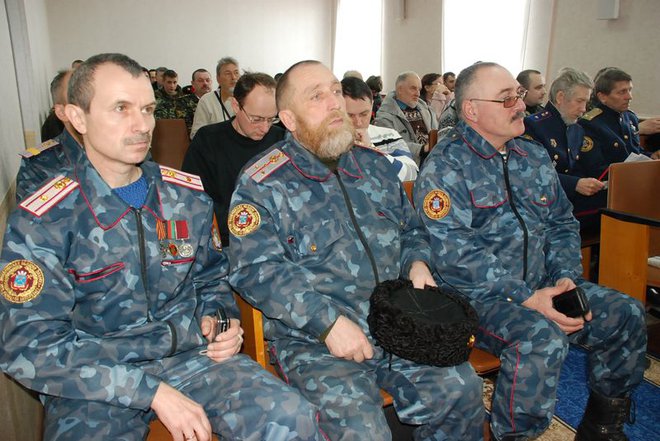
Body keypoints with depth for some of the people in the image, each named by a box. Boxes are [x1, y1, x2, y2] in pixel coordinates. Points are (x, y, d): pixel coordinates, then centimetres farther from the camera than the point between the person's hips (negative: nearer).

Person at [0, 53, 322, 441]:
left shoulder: (188, 197, 5)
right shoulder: (41, 222, -6)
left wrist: (217, 320, -4)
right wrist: (151, 391, -19)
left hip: (191, 355, 2)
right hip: (94, 387, -1)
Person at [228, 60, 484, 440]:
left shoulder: (375, 165, 14)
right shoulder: (263, 184, -5)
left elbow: (411, 229, 24)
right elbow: (256, 270, -14)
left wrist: (417, 264, 1)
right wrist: (328, 322, -21)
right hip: (311, 338, -5)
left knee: (462, 389, -7)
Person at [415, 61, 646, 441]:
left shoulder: (535, 157, 13)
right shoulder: (445, 167, -12)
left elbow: (562, 224, 16)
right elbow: (455, 255, -21)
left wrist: (565, 278, -2)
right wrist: (526, 298, -24)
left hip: (541, 285, 8)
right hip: (477, 295, -8)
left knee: (626, 313, 0)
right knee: (542, 337, -32)